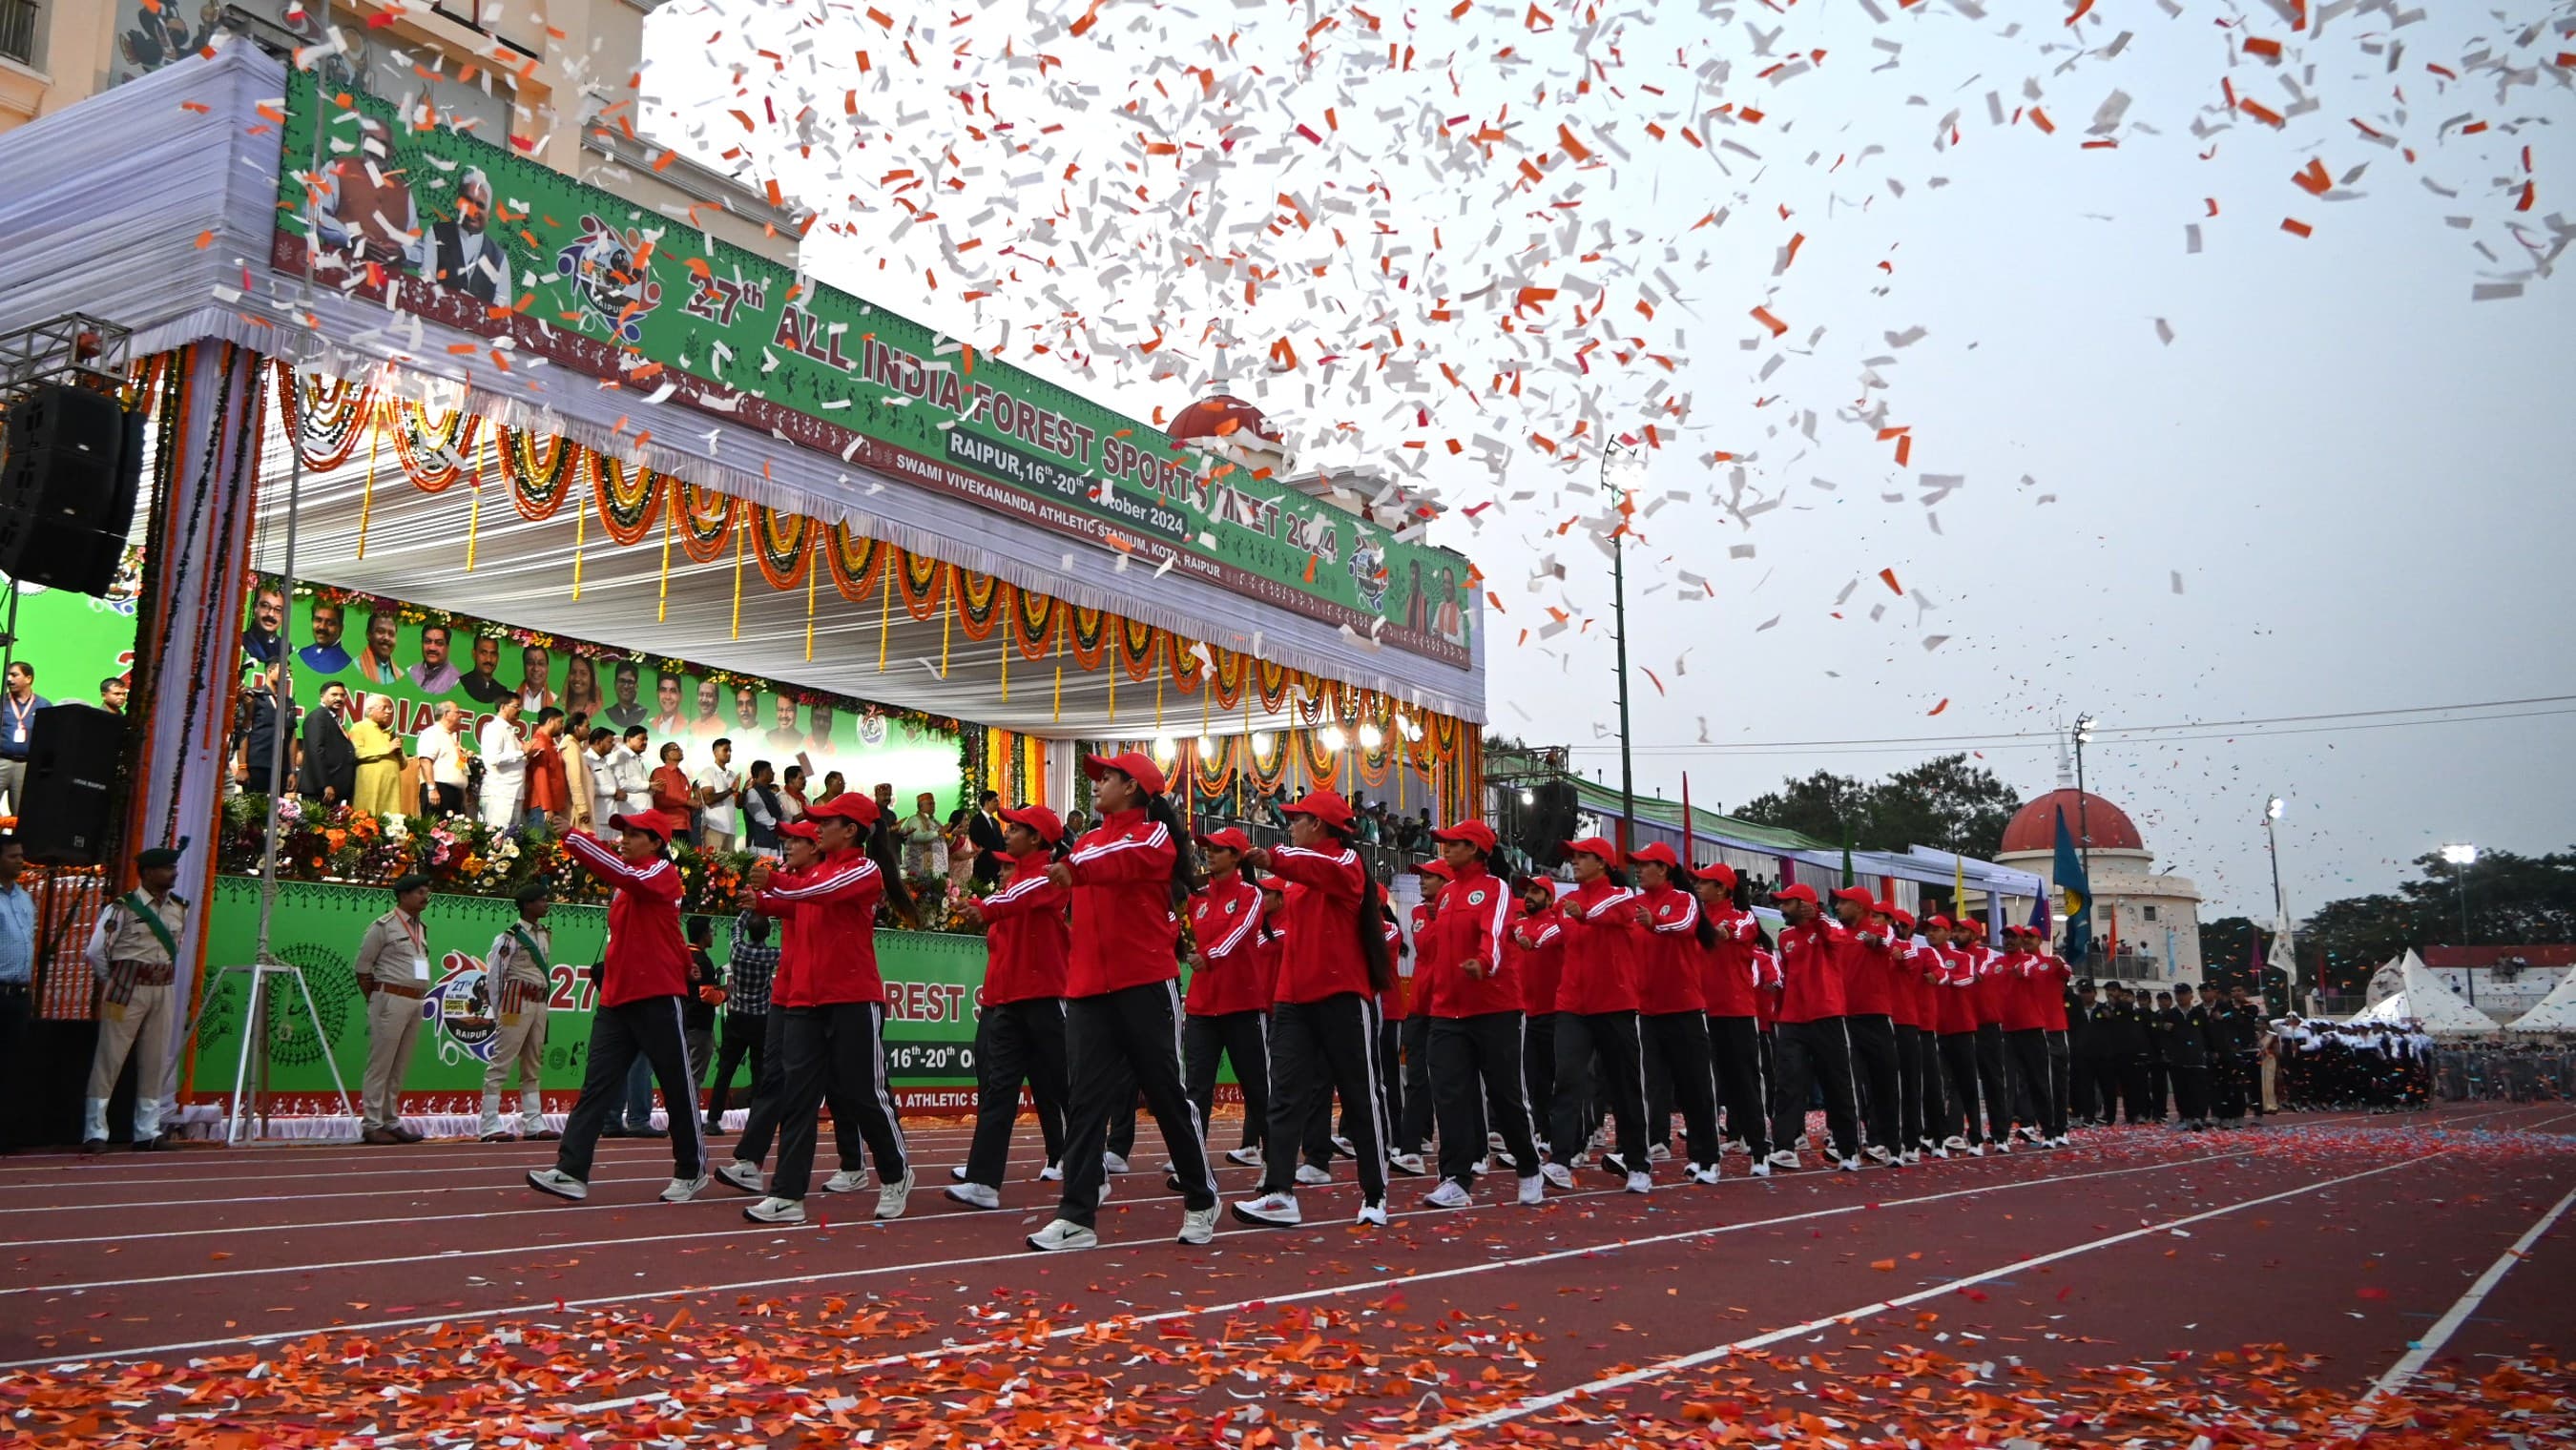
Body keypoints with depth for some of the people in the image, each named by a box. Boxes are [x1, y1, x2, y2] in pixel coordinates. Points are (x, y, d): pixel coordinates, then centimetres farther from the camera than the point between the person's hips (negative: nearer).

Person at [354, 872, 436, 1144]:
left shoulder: (421, 929, 15)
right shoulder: (384, 925, -6)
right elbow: (362, 968, -4)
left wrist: (419, 998, 11)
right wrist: (376, 1001, -1)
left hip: (415, 1002, 7)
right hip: (391, 1000, -7)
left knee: (400, 1067, 11)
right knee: (380, 1065, -4)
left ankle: (391, 1121, 17)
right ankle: (372, 1124, 0)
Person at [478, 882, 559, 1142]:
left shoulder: (546, 934, 14)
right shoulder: (511, 936, -9)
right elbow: (493, 975, -8)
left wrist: (545, 1003, 12)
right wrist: (498, 1013, -7)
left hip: (540, 1004, 8)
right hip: (517, 1001, -8)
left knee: (533, 1067, 10)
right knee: (500, 1064, -6)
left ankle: (534, 1124, 14)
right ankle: (490, 1126, -6)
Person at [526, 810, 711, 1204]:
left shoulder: (664, 873, -7)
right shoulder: (625, 884, 19)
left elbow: (627, 876, -25)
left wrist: (572, 838, -28)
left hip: (657, 998, -8)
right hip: (615, 998, 8)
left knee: (678, 1086, 2)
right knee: (596, 1084, -3)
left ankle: (691, 1170, 14)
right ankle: (571, 1172, -8)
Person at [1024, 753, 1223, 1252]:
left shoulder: (1154, 836, -4)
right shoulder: (1088, 842, 19)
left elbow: (1122, 862, -24)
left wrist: (1076, 870, -43)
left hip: (1146, 984, -6)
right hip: (1088, 988, 6)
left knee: (1167, 1093, 2)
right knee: (1084, 1099, 1)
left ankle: (1201, 1202, 17)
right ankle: (1077, 1216, 3)